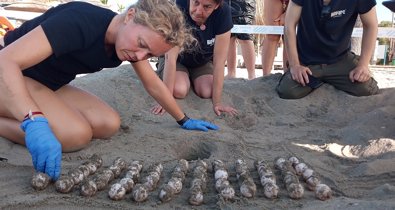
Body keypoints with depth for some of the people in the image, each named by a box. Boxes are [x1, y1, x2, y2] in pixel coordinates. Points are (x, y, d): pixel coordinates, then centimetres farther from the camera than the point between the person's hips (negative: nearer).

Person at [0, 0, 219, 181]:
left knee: (109, 125, -13)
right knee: (77, 134, -30)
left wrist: (183, 120, 12)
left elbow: (153, 84, 7)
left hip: (48, 85, 9)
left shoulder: (134, 41, -9)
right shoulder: (81, 22, -34)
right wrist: (35, 122, -53)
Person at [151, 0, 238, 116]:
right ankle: (184, 77, 10)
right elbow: (170, 57, -34)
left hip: (203, 61, 2)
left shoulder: (223, 12, -29)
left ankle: (191, 78, 13)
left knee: (207, 92, -22)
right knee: (179, 91, -27)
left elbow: (219, 61, -26)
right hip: (178, 59, -2)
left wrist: (217, 103, -27)